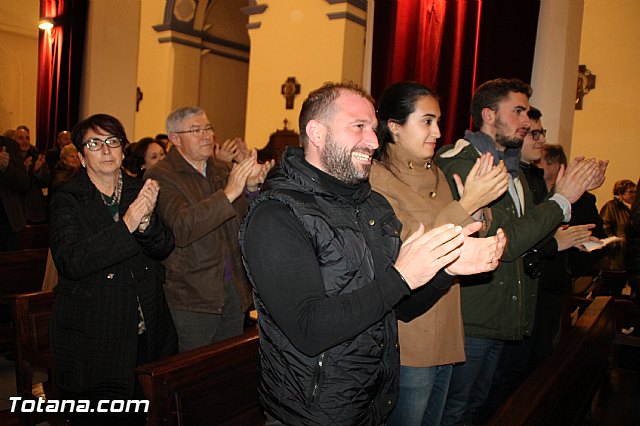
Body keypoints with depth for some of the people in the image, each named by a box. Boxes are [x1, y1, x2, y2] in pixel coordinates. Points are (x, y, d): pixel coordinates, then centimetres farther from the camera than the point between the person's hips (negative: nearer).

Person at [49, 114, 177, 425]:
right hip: (93, 337, -3)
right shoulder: (67, 199, -5)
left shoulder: (140, 191, 6)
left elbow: (164, 248, -3)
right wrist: (126, 224, -29)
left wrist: (146, 221, -25)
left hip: (147, 329, 3)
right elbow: (70, 262, -19)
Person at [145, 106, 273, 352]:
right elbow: (181, 228, -25)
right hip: (193, 296, -5)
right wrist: (228, 193, -33)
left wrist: (252, 188, -18)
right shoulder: (161, 177, -9)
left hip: (234, 289, 5)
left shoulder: (223, 171, 7)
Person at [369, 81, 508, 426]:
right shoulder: (376, 178, -14)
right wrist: (468, 203, -25)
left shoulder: (435, 173, 10)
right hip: (408, 343, -8)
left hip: (445, 337, 8)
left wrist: (480, 198, -8)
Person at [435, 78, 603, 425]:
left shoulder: (514, 170, 14)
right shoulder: (462, 163, -17)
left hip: (501, 319, 9)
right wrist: (562, 200, -15)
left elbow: (527, 236, 19)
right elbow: (504, 242, -24)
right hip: (469, 320, -9)